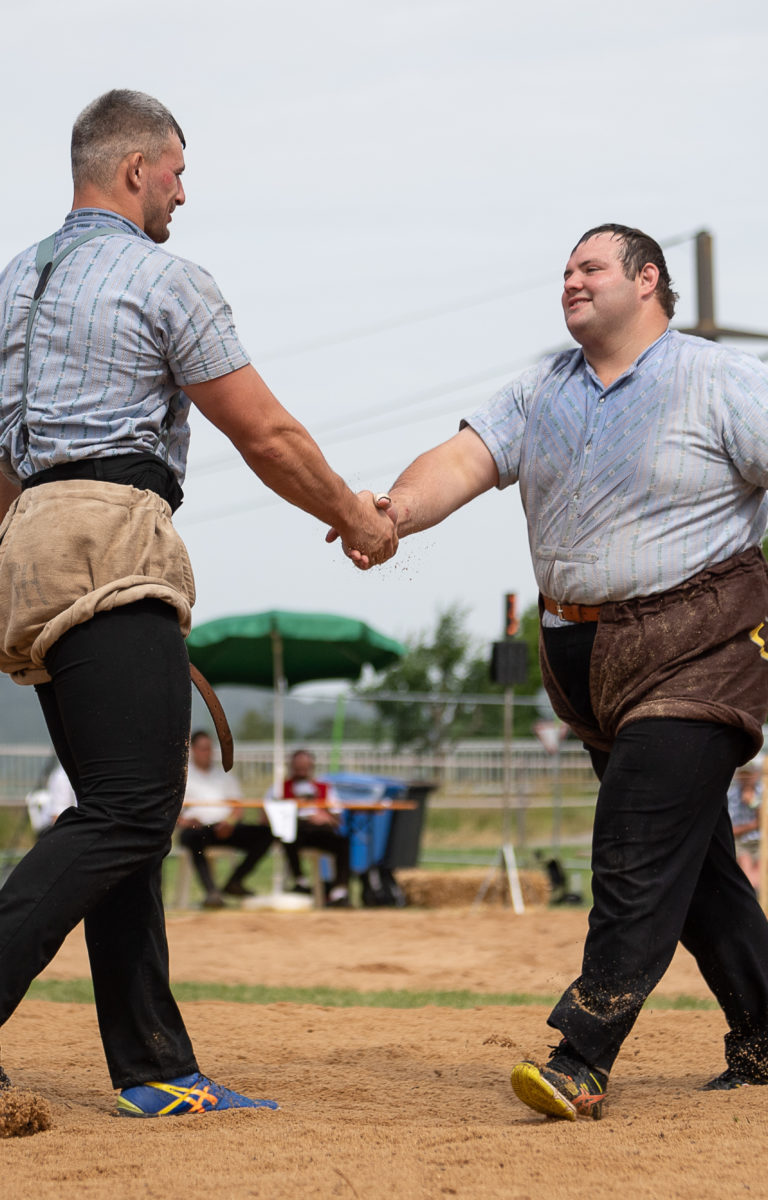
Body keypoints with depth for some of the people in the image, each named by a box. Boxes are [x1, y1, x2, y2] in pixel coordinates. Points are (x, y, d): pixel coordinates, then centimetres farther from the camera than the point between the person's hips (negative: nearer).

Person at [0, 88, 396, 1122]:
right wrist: (355, 517, 14)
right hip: (112, 542, -9)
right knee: (130, 811, -16)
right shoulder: (163, 278, -1)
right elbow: (266, 435, 0)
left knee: (126, 814, 7)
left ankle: (154, 1070, 3)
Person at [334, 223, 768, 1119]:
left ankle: (581, 1059, -18)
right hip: (586, 661, 6)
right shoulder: (542, 392, 11)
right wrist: (397, 510, -23)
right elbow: (466, 458, -2)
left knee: (639, 856, -15)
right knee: (691, 861, 12)